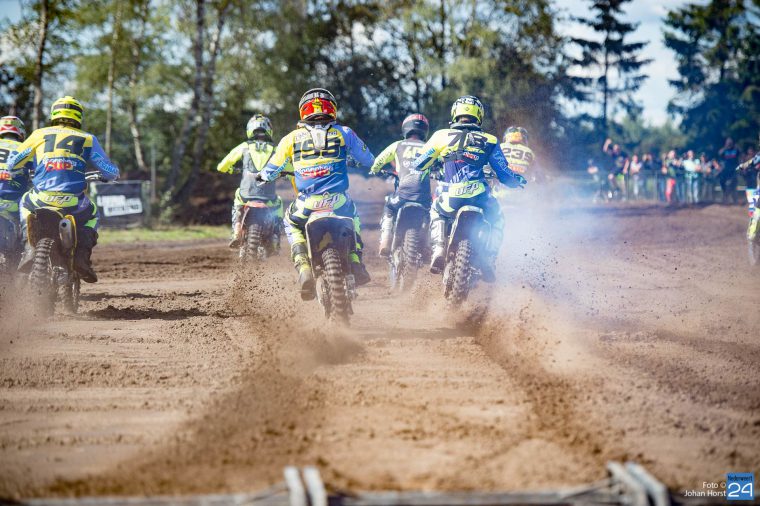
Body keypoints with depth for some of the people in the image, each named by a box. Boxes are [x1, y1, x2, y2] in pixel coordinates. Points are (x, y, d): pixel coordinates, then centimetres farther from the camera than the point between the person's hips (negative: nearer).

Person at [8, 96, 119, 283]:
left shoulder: (40, 135, 13)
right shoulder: (87, 139, 11)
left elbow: (12, 164, 20)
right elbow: (111, 172, 10)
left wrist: (27, 169, 44)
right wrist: (107, 175, 36)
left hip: (42, 200, 1)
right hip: (74, 203, -1)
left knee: (26, 203, 36)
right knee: (92, 215, 33)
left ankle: (30, 247, 15)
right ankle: (82, 255, 7)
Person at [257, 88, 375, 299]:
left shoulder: (292, 138, 9)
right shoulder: (344, 133, 9)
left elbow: (271, 170, 16)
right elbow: (369, 162, 18)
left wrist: (262, 176, 40)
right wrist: (350, 159, 41)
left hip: (307, 206, -1)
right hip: (338, 202, 1)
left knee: (291, 223, 31)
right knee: (352, 217, 36)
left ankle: (304, 268, 8)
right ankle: (356, 263, 20)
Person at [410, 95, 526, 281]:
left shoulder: (442, 136, 8)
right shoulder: (489, 141, 9)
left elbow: (419, 165, 14)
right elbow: (504, 174, 9)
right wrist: (519, 180, 32)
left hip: (450, 201, 0)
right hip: (481, 200, 0)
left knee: (436, 212, 35)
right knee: (497, 220, 31)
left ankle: (439, 250, 12)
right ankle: (489, 260, 13)